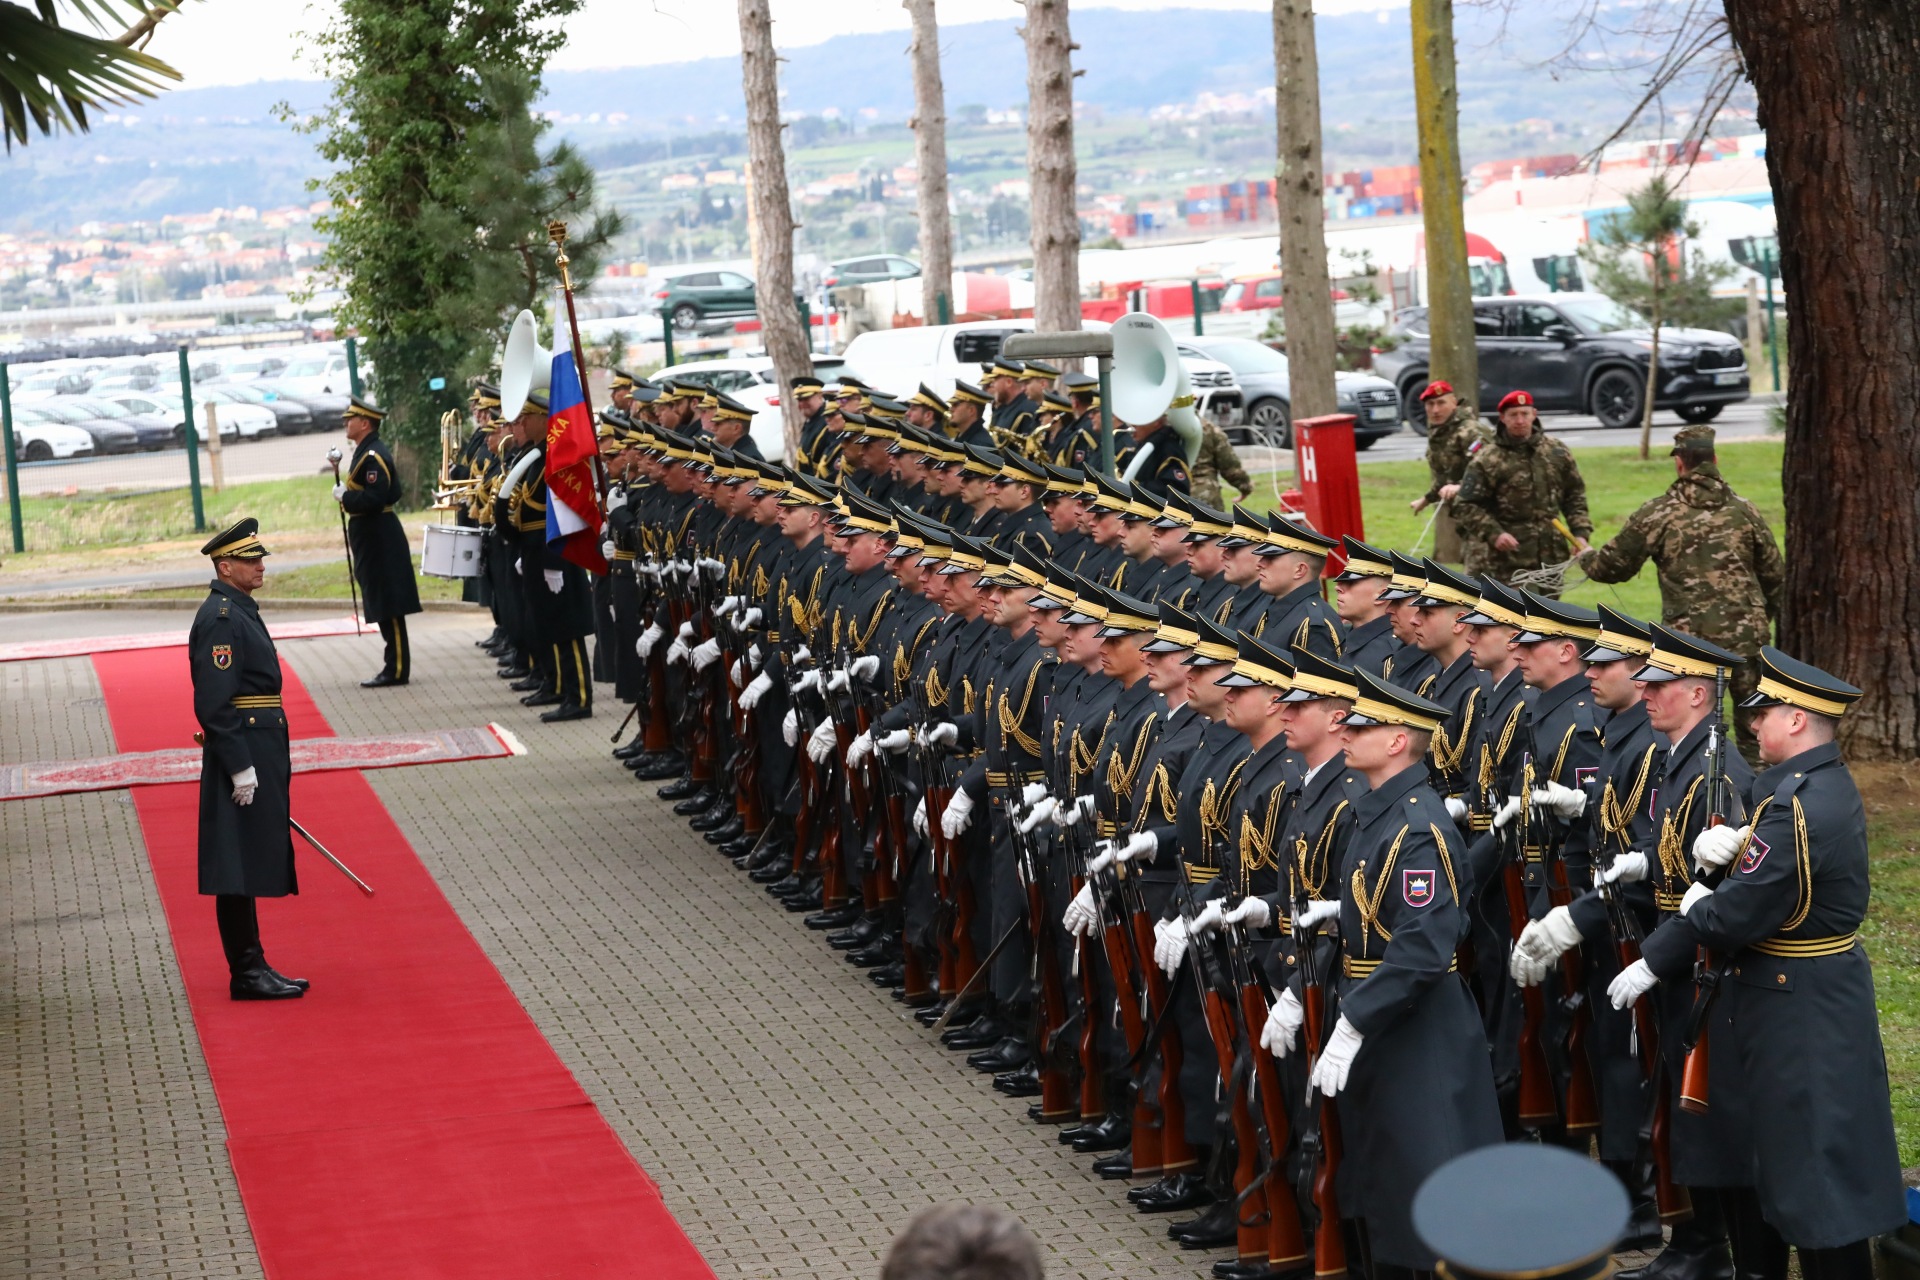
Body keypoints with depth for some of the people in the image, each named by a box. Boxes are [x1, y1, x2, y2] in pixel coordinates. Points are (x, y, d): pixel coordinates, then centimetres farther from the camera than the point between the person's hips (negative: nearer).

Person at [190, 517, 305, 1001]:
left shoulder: (240, 611, 16)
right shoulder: (220, 619, -15)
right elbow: (214, 703, -21)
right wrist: (241, 768, -21)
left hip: (259, 757, 10)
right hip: (243, 754, -10)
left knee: (250, 868, 12)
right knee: (239, 870, -6)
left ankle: (251, 968, 17)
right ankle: (247, 973, -3)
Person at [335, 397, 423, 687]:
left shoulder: (373, 456, -18)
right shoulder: (368, 451, 14)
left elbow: (374, 499, -27)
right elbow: (392, 493, 20)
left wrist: (344, 495, -15)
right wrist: (349, 491, 12)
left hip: (377, 541, -11)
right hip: (374, 539, 11)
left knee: (387, 607, -6)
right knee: (384, 606, 13)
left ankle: (397, 669, -4)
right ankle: (396, 666, 17)